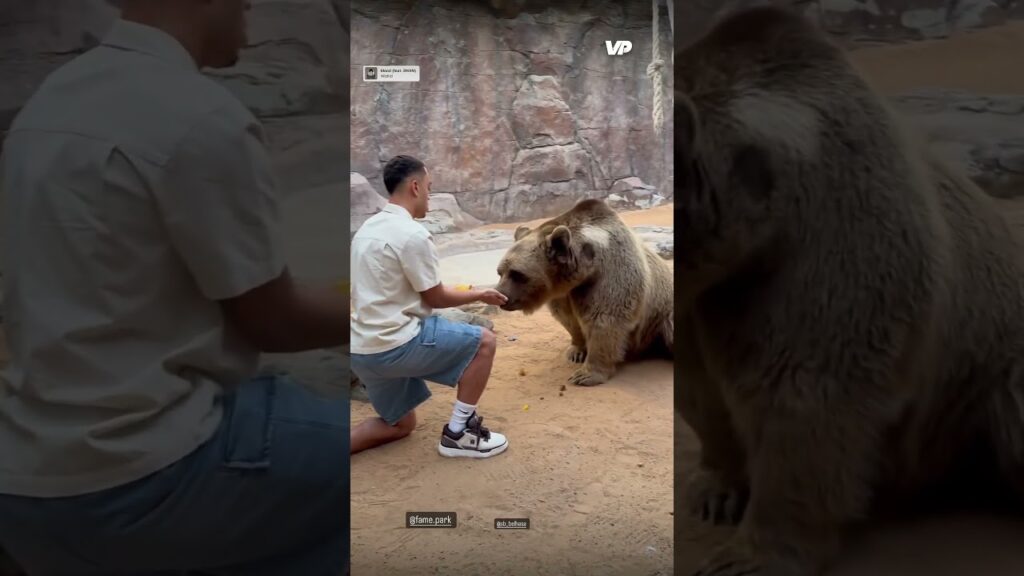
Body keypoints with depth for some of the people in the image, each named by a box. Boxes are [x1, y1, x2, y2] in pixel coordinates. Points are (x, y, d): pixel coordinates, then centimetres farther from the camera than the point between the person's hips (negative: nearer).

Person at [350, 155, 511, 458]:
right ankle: (458, 433, 7)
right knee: (484, 341, 3)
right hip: (393, 345, -9)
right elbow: (435, 298, -9)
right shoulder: (412, 234, -16)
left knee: (401, 424, 24)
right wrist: (480, 295, 9)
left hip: (364, 348, 9)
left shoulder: (368, 228, 13)